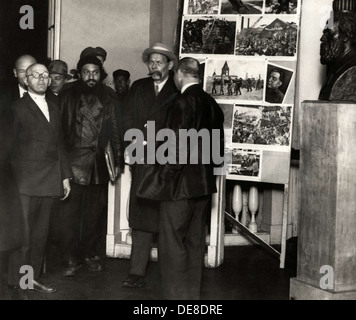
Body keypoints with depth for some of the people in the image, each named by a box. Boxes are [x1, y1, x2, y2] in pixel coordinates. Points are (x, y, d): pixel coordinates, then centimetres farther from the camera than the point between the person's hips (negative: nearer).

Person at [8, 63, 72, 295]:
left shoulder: (54, 110, 19)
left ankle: (33, 277, 15)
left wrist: (65, 175, 16)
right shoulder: (17, 107, 0)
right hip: (25, 179, -6)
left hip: (49, 180, 6)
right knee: (22, 231, -6)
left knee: (41, 231, 8)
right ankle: (17, 281, 2)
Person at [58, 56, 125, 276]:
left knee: (94, 212, 10)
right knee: (70, 211, -5)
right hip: (75, 161, -2)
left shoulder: (109, 97, 6)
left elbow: (116, 130, 7)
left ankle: (88, 254, 23)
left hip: (100, 162, 3)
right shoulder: (69, 96, 1)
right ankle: (71, 259, 4)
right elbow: (62, 129, -2)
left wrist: (119, 160, 4)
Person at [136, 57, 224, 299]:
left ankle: (175, 296, 6)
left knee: (173, 245, 1)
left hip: (180, 185, -8)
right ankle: (192, 295, 23)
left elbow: (177, 149, -19)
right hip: (204, 184, 8)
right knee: (195, 243, 14)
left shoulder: (183, 102, -16)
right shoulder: (211, 103, 6)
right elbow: (218, 148, 13)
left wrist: (162, 178, -9)